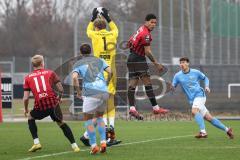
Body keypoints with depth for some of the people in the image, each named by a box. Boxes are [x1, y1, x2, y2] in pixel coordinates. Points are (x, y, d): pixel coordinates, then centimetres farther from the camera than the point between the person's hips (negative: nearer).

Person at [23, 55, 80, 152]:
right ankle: (74, 146, 12)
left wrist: (26, 109, 23)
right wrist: (59, 98, 27)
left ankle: (36, 143, 15)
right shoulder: (50, 73, 12)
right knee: (61, 123, 18)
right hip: (53, 103, 0)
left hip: (40, 106, 0)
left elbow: (26, 97, 6)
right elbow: (61, 89, 6)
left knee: (30, 118, 27)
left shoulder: (28, 78, 11)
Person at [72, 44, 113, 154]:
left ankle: (93, 146, 0)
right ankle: (103, 142, 8)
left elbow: (74, 77, -7)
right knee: (99, 117, 22)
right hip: (104, 92, 4)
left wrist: (78, 92, 3)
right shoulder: (99, 61, 19)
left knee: (88, 119, 8)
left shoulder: (78, 64, 11)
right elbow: (110, 72, 6)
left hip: (91, 93, -4)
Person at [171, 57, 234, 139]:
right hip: (192, 100, 4)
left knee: (194, 111, -31)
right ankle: (227, 130, 15)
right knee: (209, 118, 3)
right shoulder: (178, 76, 4)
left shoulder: (195, 72, 0)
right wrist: (172, 87, -20)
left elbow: (205, 78, 16)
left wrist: (207, 86, -1)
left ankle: (203, 132, -37)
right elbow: (173, 87, 4)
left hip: (199, 95, -4)